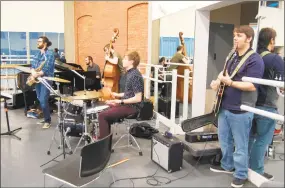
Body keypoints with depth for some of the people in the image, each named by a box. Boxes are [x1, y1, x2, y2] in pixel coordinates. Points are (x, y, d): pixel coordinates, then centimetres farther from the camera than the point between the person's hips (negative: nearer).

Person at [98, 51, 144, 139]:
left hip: (132, 107, -11)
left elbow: (138, 98, -25)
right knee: (107, 109, 24)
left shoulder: (135, 75, -22)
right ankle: (106, 136, 34)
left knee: (102, 115, -13)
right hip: (128, 104, 11)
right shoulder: (130, 73, 9)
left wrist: (121, 101, -24)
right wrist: (119, 95, 13)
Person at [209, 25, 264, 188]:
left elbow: (252, 86, -21)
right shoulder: (232, 57, 13)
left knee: (240, 145, 5)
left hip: (241, 111, -8)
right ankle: (227, 166, 39)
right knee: (224, 140, 20)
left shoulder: (255, 60, -13)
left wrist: (230, 83, -25)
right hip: (225, 107, 8)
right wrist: (218, 81, 4)